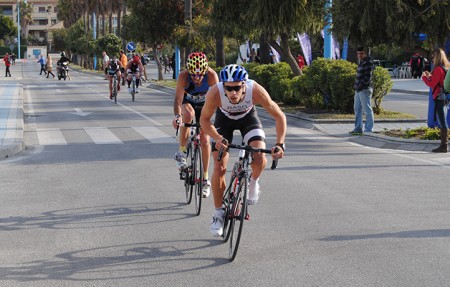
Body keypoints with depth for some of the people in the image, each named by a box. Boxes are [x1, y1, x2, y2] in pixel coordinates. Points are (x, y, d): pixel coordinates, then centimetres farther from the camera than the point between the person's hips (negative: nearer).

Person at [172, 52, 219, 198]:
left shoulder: (211, 75, -33)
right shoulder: (183, 76, -34)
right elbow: (178, 98, -42)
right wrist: (177, 116, -59)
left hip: (204, 105, 1)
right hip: (188, 102, -1)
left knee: (205, 140, -7)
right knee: (188, 114, -37)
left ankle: (205, 179, 7)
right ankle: (182, 152, -20)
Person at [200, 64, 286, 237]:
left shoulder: (256, 91, -38)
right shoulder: (215, 93, -38)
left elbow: (279, 116, -26)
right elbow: (204, 120, -21)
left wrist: (280, 144, -37)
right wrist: (217, 138, -38)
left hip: (248, 117, 0)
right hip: (224, 119, 0)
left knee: (260, 160, -23)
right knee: (219, 168, -9)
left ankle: (253, 184, 11)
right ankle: (218, 214, 9)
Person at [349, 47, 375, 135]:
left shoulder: (368, 62, -11)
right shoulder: (361, 62, 18)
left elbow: (368, 77, -18)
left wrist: (360, 85, -19)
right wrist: (356, 85, 12)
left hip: (365, 90, -10)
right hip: (358, 90, 10)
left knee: (367, 110, -5)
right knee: (357, 109, 13)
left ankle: (369, 129, -2)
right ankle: (358, 128, 19)